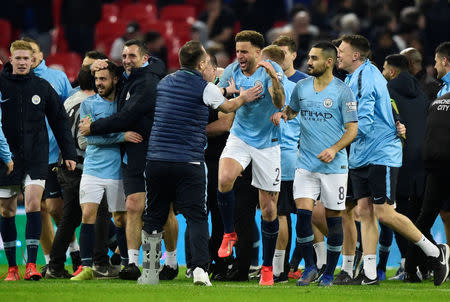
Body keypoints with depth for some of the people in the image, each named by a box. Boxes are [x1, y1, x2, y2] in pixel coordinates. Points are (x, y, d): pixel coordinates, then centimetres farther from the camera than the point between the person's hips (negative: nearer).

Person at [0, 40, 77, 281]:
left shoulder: (42, 87, 5)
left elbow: (59, 121, 11)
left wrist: (69, 153, 8)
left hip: (36, 157, 0)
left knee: (33, 204, -13)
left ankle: (31, 264, -15)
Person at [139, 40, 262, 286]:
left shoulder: (164, 83, 12)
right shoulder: (205, 88, -3)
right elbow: (227, 107, 17)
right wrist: (243, 98, 36)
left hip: (156, 161, 4)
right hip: (189, 163, -4)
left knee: (154, 217, 10)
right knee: (196, 217, -2)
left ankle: (149, 273, 11)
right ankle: (200, 268, -15)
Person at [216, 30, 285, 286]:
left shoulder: (272, 70, -12)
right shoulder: (232, 71, -1)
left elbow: (280, 103, -26)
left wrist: (274, 78, -41)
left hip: (267, 143, -2)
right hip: (240, 137, 2)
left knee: (269, 209, 1)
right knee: (224, 179, -29)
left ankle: (267, 268, 15)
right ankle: (229, 234, -6)